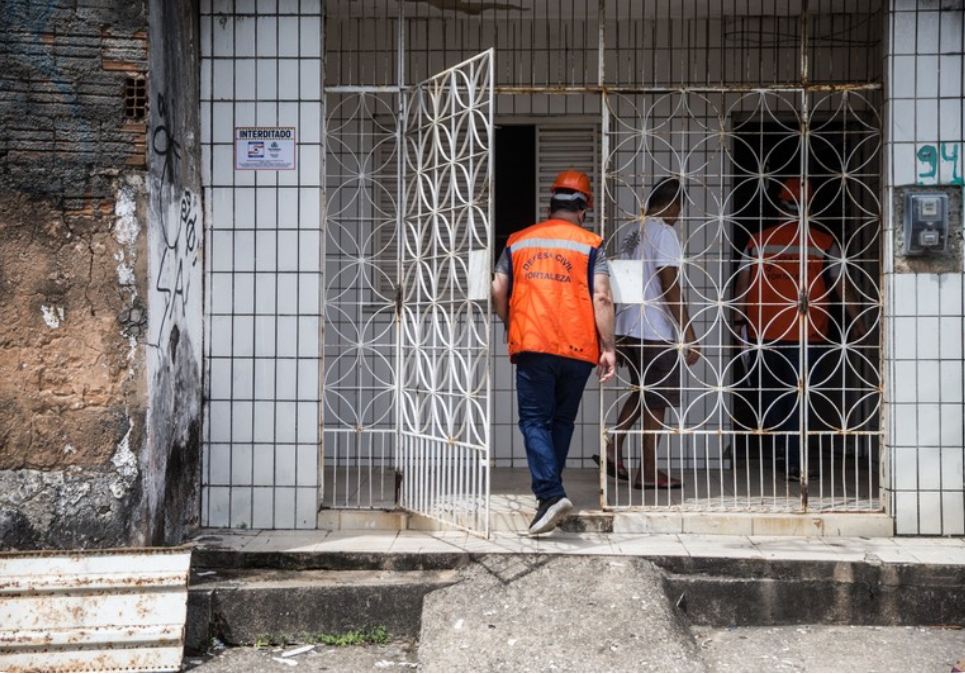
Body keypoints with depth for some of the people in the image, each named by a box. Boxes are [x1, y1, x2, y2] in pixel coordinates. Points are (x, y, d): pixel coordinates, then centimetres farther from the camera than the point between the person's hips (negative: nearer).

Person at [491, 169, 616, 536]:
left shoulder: (518, 241, 12)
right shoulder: (590, 244, 4)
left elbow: (498, 291, 11)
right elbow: (601, 298, -5)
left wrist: (511, 327, 26)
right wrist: (608, 347, -2)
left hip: (531, 345, 0)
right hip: (578, 348, 0)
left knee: (535, 420, -1)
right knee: (563, 420, 15)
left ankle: (551, 493, -17)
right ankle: (549, 488, 22)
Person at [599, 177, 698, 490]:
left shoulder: (631, 234, 15)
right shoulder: (663, 232, -11)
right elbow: (670, 288, -18)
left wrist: (618, 336, 24)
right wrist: (689, 334, -17)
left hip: (626, 328, 8)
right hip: (656, 331, -8)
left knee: (643, 392, 22)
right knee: (657, 401, 2)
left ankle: (614, 450, 14)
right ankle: (648, 472, 8)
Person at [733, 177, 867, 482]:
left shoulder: (758, 240, -1)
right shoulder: (824, 243, -4)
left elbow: (742, 284, 2)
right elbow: (841, 286, 1)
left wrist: (739, 320, 14)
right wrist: (856, 320, 13)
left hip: (764, 333, 1)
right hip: (807, 334, -1)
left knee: (768, 390, 19)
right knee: (798, 395, 5)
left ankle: (780, 445, 26)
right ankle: (794, 464, 4)